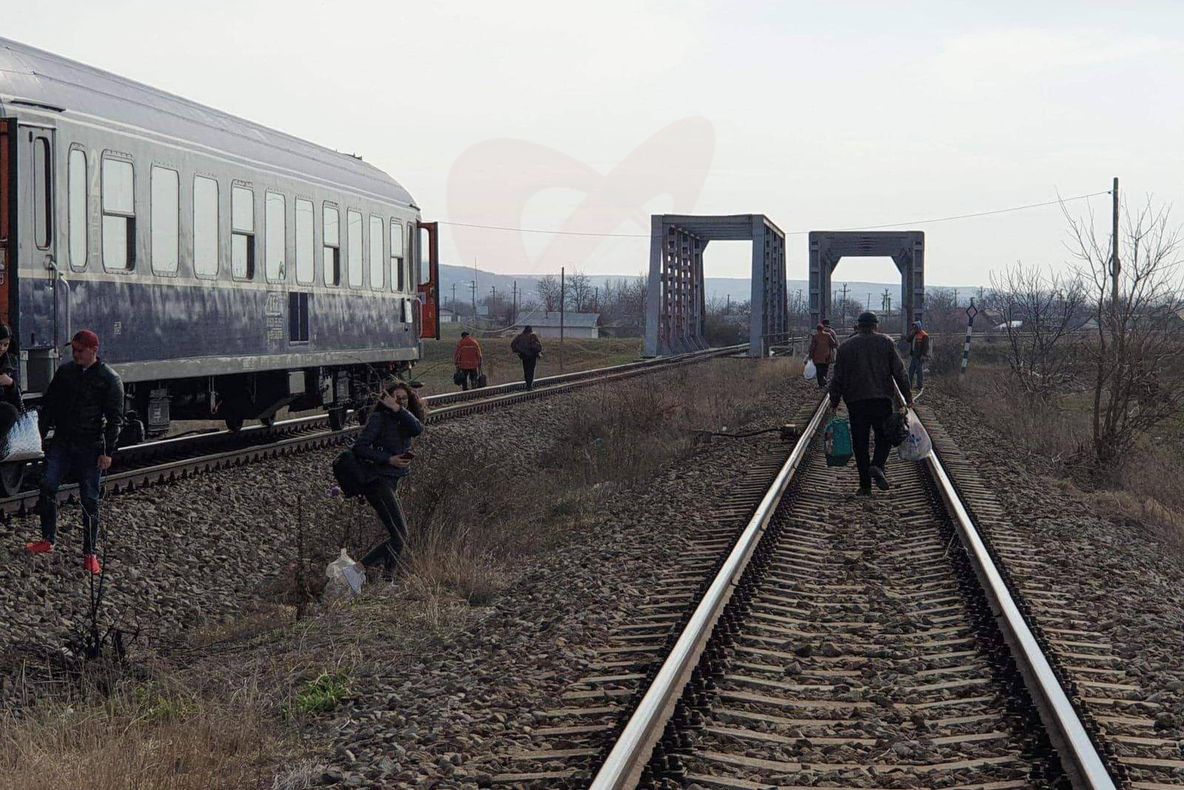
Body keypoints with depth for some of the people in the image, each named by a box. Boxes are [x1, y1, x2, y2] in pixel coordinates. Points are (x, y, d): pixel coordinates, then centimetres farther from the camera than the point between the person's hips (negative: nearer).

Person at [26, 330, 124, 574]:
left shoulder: (109, 379, -8)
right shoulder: (65, 371, 5)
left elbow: (115, 418, -8)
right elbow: (48, 403, 14)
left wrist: (108, 452, -13)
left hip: (90, 448, -4)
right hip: (62, 442, 4)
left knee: (89, 499, 0)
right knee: (47, 486, -4)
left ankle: (90, 554, 8)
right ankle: (47, 540, 11)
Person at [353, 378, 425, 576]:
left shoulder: (404, 419, 10)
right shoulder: (379, 418, -10)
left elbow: (417, 429, -12)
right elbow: (359, 447, -16)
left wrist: (398, 409, -20)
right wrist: (389, 459, -21)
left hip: (391, 482, 9)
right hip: (378, 482, -9)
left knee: (400, 533, 16)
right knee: (400, 536, -12)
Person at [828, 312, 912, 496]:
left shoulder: (845, 346, 6)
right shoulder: (886, 342, 4)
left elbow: (838, 378, 5)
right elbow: (899, 372, 0)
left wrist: (834, 402, 12)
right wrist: (907, 396, 5)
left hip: (855, 401, 1)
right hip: (882, 399, -1)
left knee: (860, 443, 4)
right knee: (883, 437, 12)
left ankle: (865, 486, 2)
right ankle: (877, 466, -17)